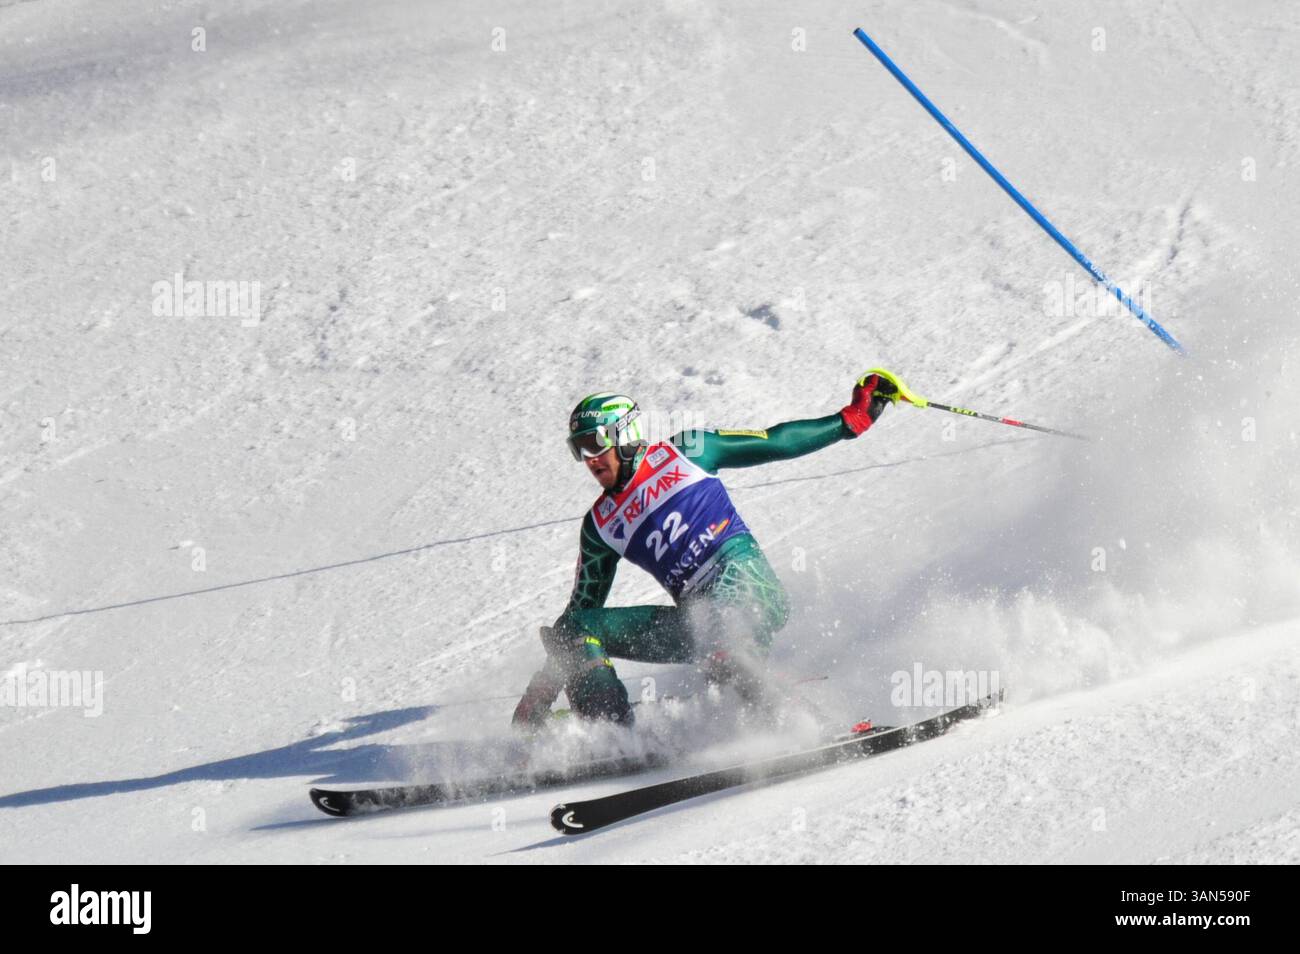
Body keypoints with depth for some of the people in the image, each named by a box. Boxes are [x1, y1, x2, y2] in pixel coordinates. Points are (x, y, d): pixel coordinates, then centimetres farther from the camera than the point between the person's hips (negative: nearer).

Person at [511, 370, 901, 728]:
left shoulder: (683, 451, 8)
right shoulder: (600, 525, 17)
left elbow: (775, 442, 10)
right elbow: (581, 608, 20)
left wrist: (851, 419, 3)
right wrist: (539, 694, 14)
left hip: (748, 584, -5)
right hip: (697, 618, 5)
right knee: (576, 629, -9)